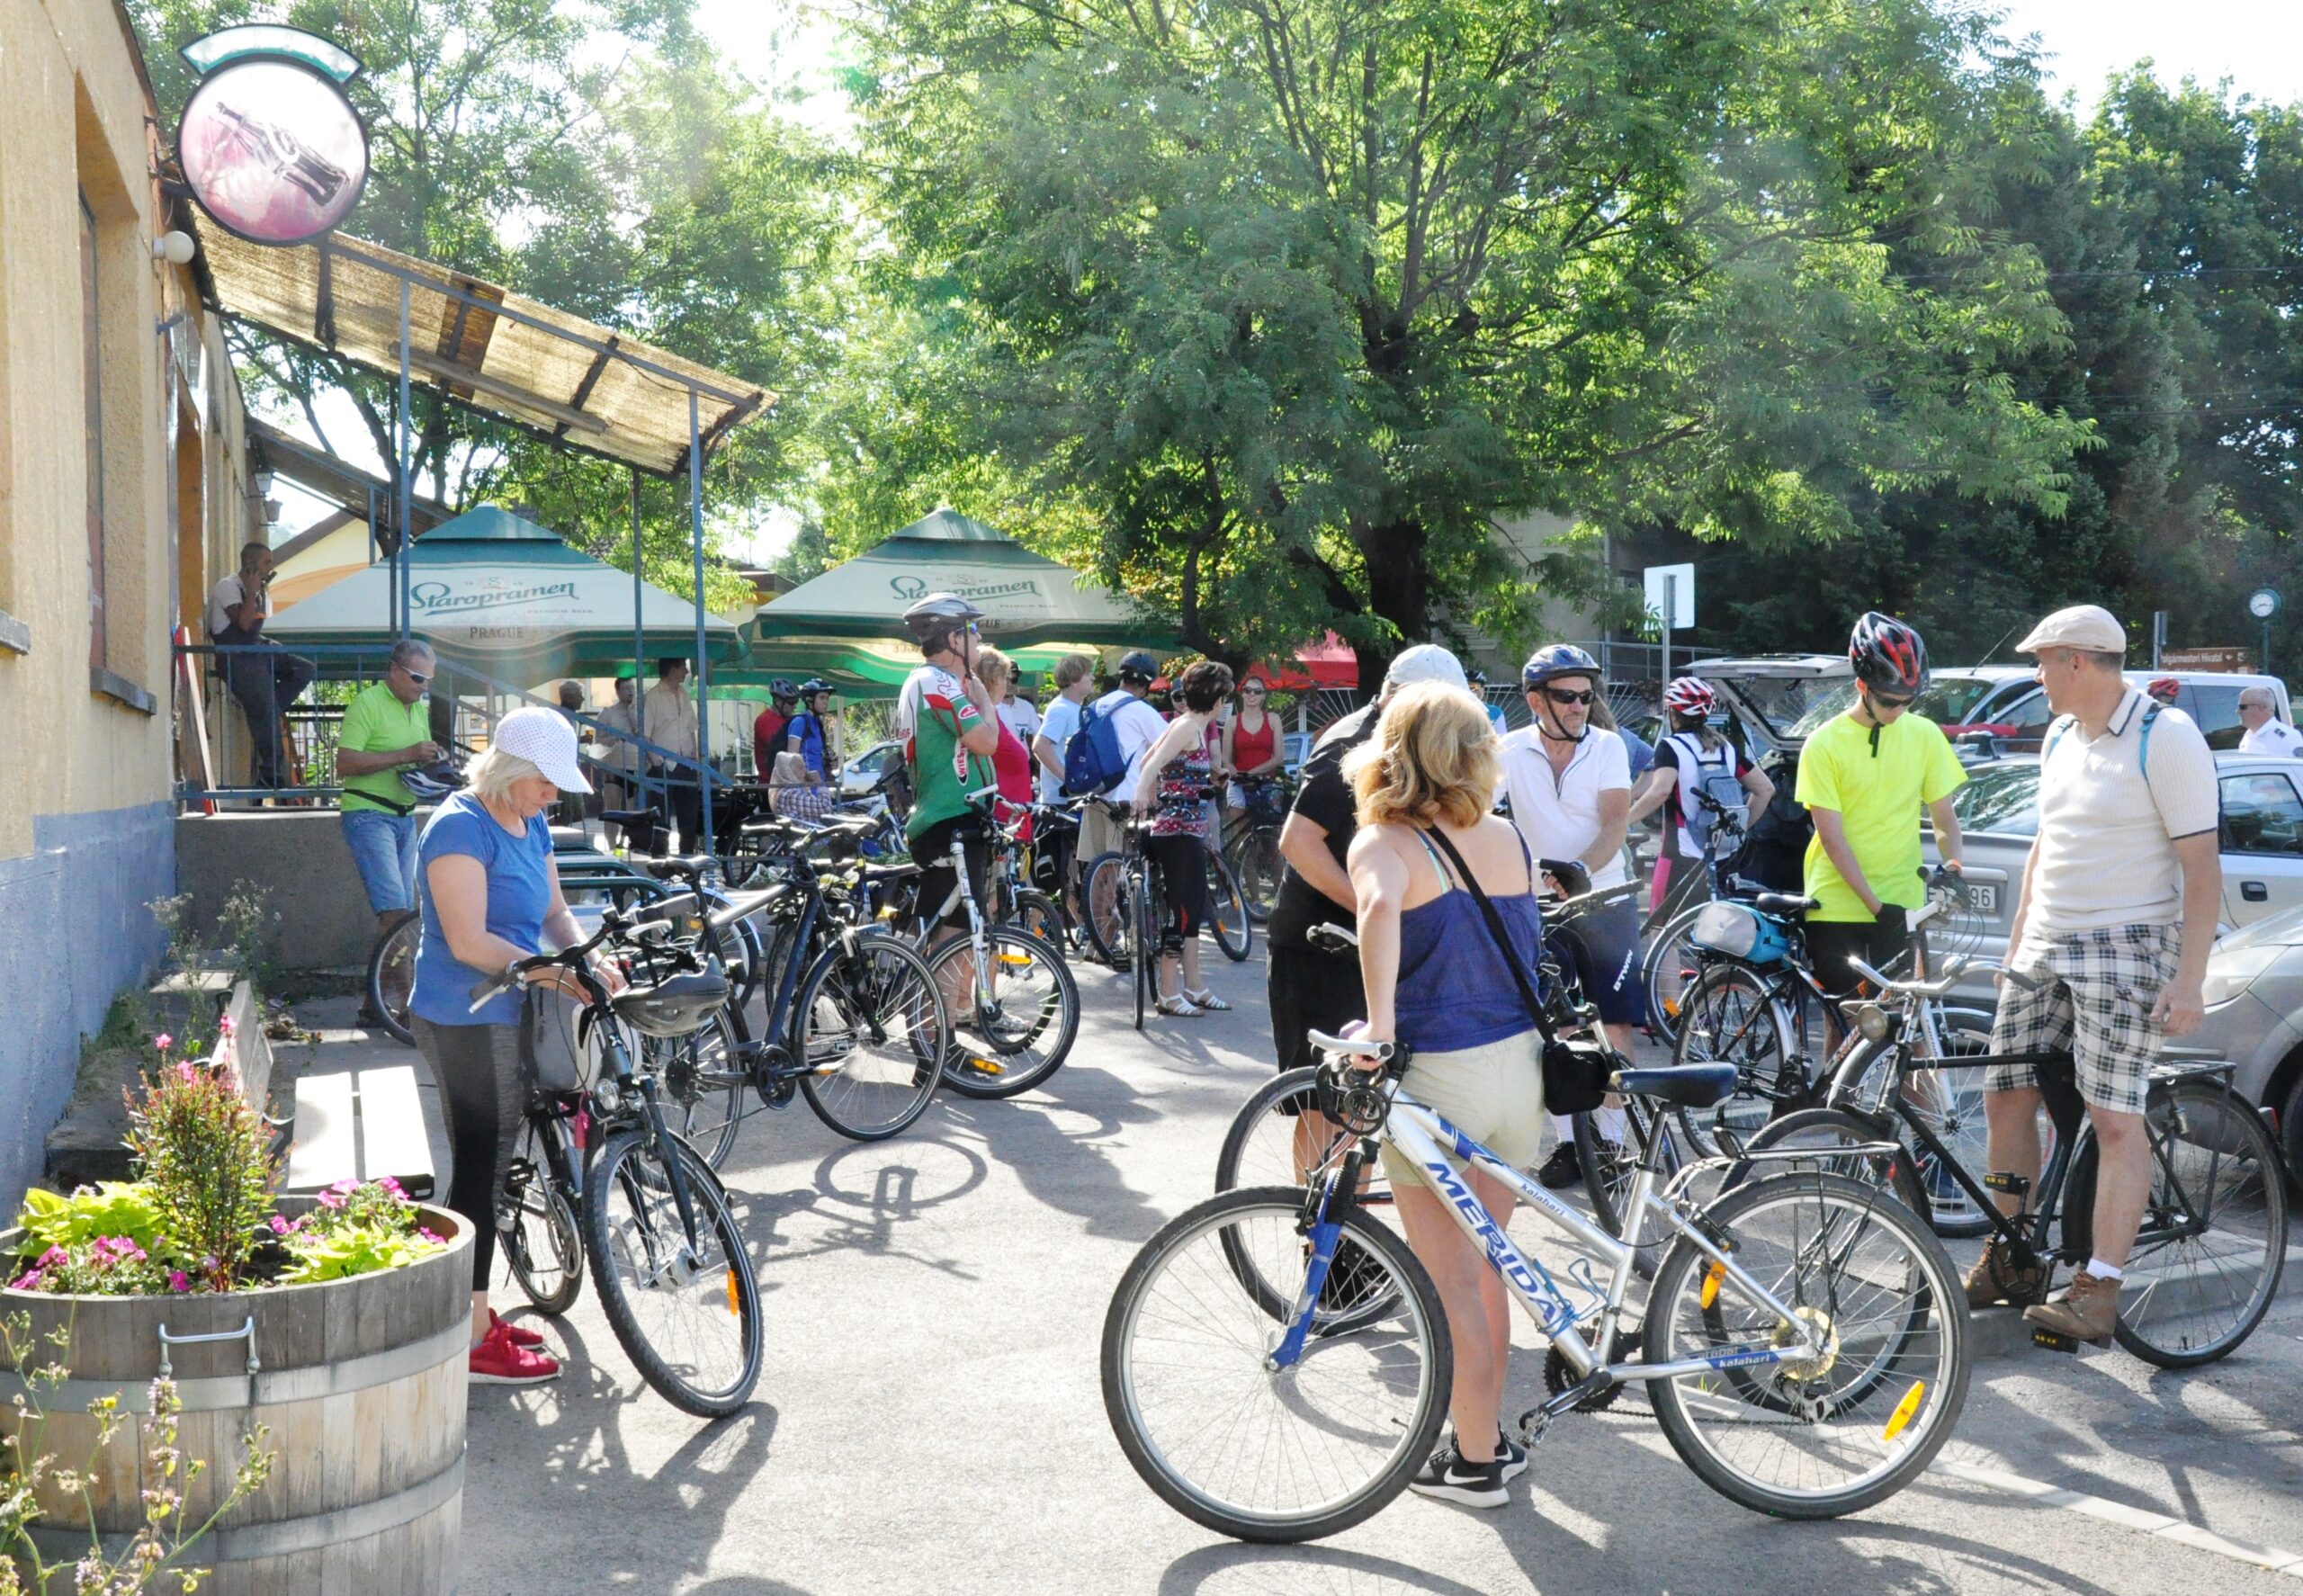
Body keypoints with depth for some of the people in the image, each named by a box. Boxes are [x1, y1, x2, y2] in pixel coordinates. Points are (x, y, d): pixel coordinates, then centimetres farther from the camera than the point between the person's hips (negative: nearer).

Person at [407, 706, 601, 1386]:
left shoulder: (531, 824, 12)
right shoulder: (461, 827, -17)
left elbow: (553, 911, 15)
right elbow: (469, 942, -23)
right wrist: (555, 975, -24)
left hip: (506, 1019, 9)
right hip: (466, 1023, -9)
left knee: (491, 1168, 15)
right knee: (479, 1170, -5)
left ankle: (478, 1317, 25)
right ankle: (474, 1343, 2)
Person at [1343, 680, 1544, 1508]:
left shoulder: (1384, 842, -10)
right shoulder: (1509, 838, 6)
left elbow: (1379, 909, -31)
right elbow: (1528, 948, 12)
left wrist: (1380, 1025, -35)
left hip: (1437, 1076, -5)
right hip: (1520, 1066, 6)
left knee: (1452, 1283, 8)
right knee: (1485, 1270, 21)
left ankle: (1474, 1462, 17)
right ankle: (1488, 1432, 32)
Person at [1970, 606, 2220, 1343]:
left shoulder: (2165, 737, -12)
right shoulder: (2060, 737, 12)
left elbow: (2202, 866, -14)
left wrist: (2188, 980, -18)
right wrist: (2016, 943, 19)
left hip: (2125, 950, -8)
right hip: (2045, 948, 8)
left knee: (2114, 1117, -9)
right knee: (2005, 1098, 7)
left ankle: (2098, 1290, -5)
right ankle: (2013, 1263, 19)